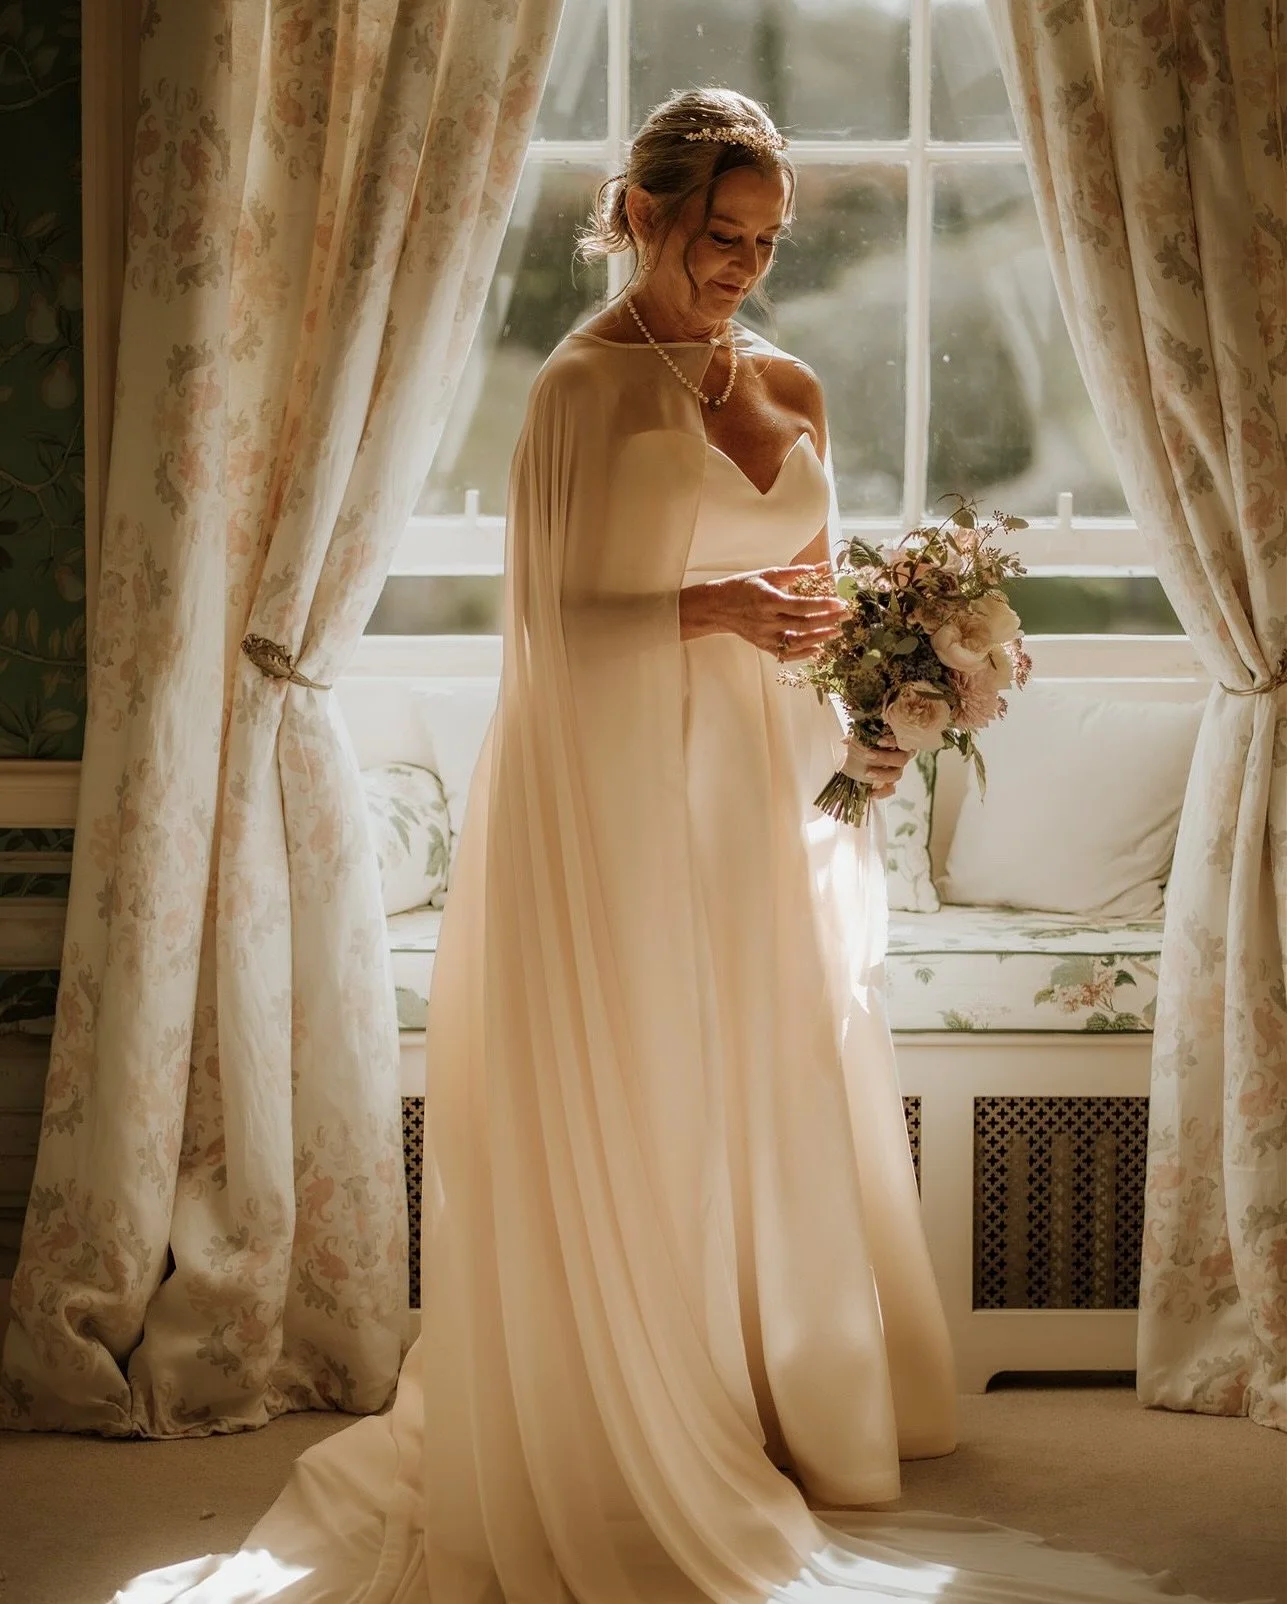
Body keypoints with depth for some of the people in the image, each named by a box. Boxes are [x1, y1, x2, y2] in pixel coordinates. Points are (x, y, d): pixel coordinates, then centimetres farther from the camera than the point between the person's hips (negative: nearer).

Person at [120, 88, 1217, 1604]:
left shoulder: (789, 391, 12)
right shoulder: (582, 385, -6)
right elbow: (550, 621, -9)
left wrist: (855, 722, 4)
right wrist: (704, 610, -22)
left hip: (753, 796, 6)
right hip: (617, 799, -6)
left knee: (773, 1106, 9)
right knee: (636, 1122, 0)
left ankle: (779, 1419, 21)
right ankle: (626, 1456, 11)